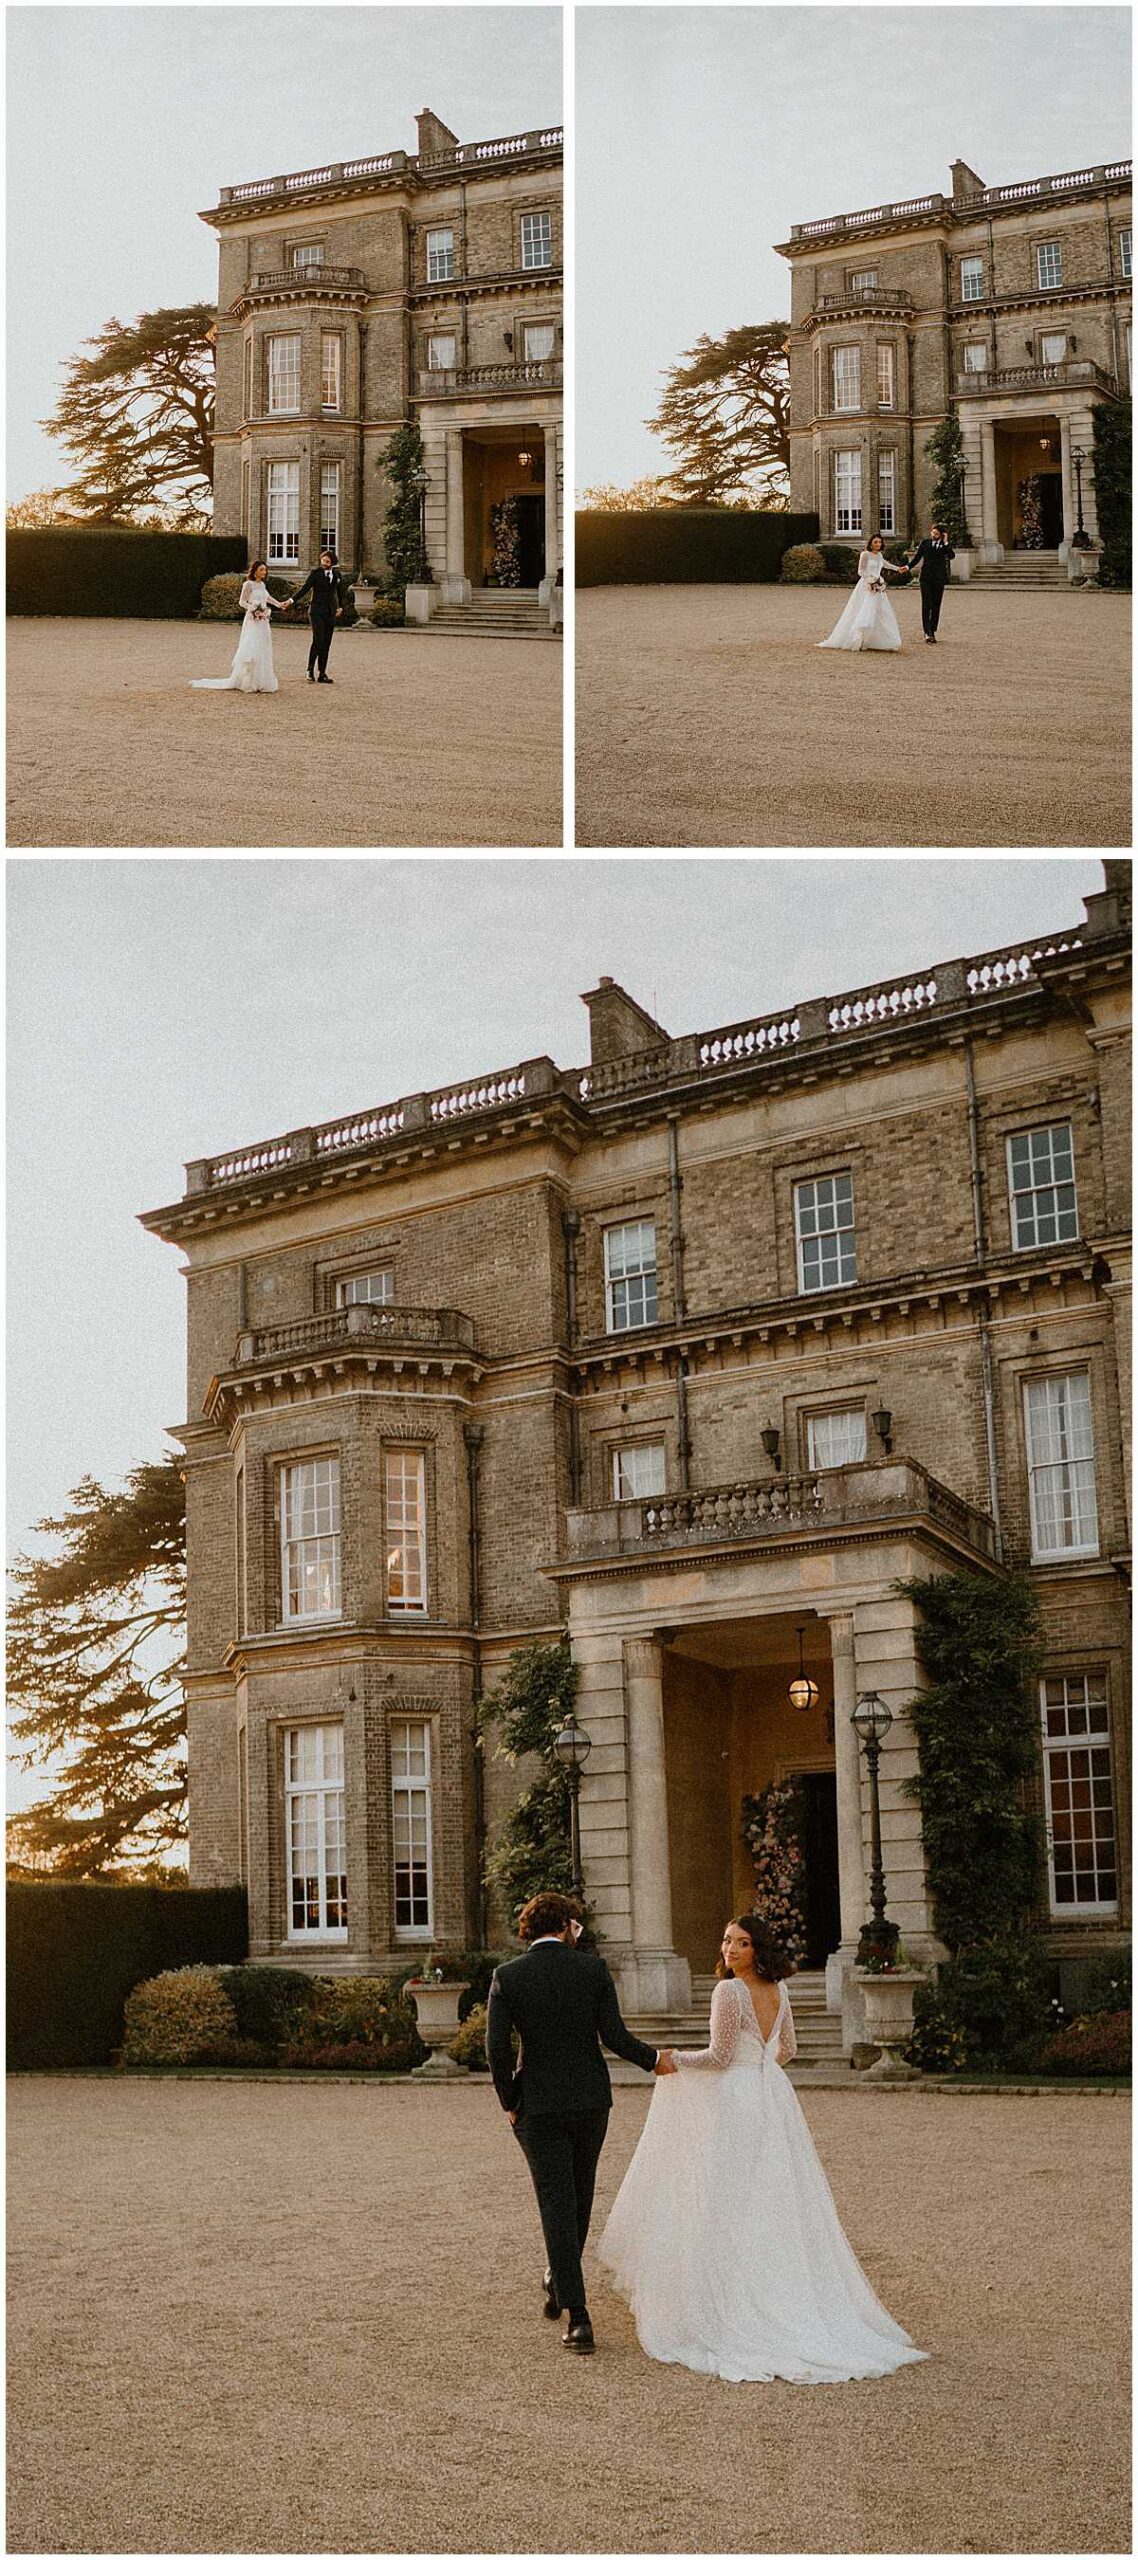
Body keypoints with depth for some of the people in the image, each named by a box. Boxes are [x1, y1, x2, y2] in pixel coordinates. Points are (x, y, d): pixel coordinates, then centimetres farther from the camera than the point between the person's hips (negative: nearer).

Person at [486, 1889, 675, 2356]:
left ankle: (579, 2318, -4)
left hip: (538, 2108, -1)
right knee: (579, 2198, 22)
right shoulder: (593, 1968, -6)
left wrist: (510, 2103, 2)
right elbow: (613, 2036, -9)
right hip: (590, 2101, 1)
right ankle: (558, 2282, 40)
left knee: (556, 2206, 2)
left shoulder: (507, 1977, -6)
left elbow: (497, 2048, -10)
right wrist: (654, 2059, 7)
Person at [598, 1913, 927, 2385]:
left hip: (734, 2101, -7)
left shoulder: (729, 1992, -16)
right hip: (773, 2097, 7)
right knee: (777, 2206, 11)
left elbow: (720, 2056, -16)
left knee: (729, 2208, -1)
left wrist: (675, 2060, -2)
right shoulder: (778, 1990, 7)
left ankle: (728, 2312, 1)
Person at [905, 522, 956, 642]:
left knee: (936, 606, 5)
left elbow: (952, 556, -10)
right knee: (926, 605, -10)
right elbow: (917, 557, 8)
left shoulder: (945, 545, 5)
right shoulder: (925, 543, 6)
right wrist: (908, 566, -5)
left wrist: (945, 542, -12)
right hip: (926, 577, -1)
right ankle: (927, 632, -16)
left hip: (939, 578, 1)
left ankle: (932, 632, 12)